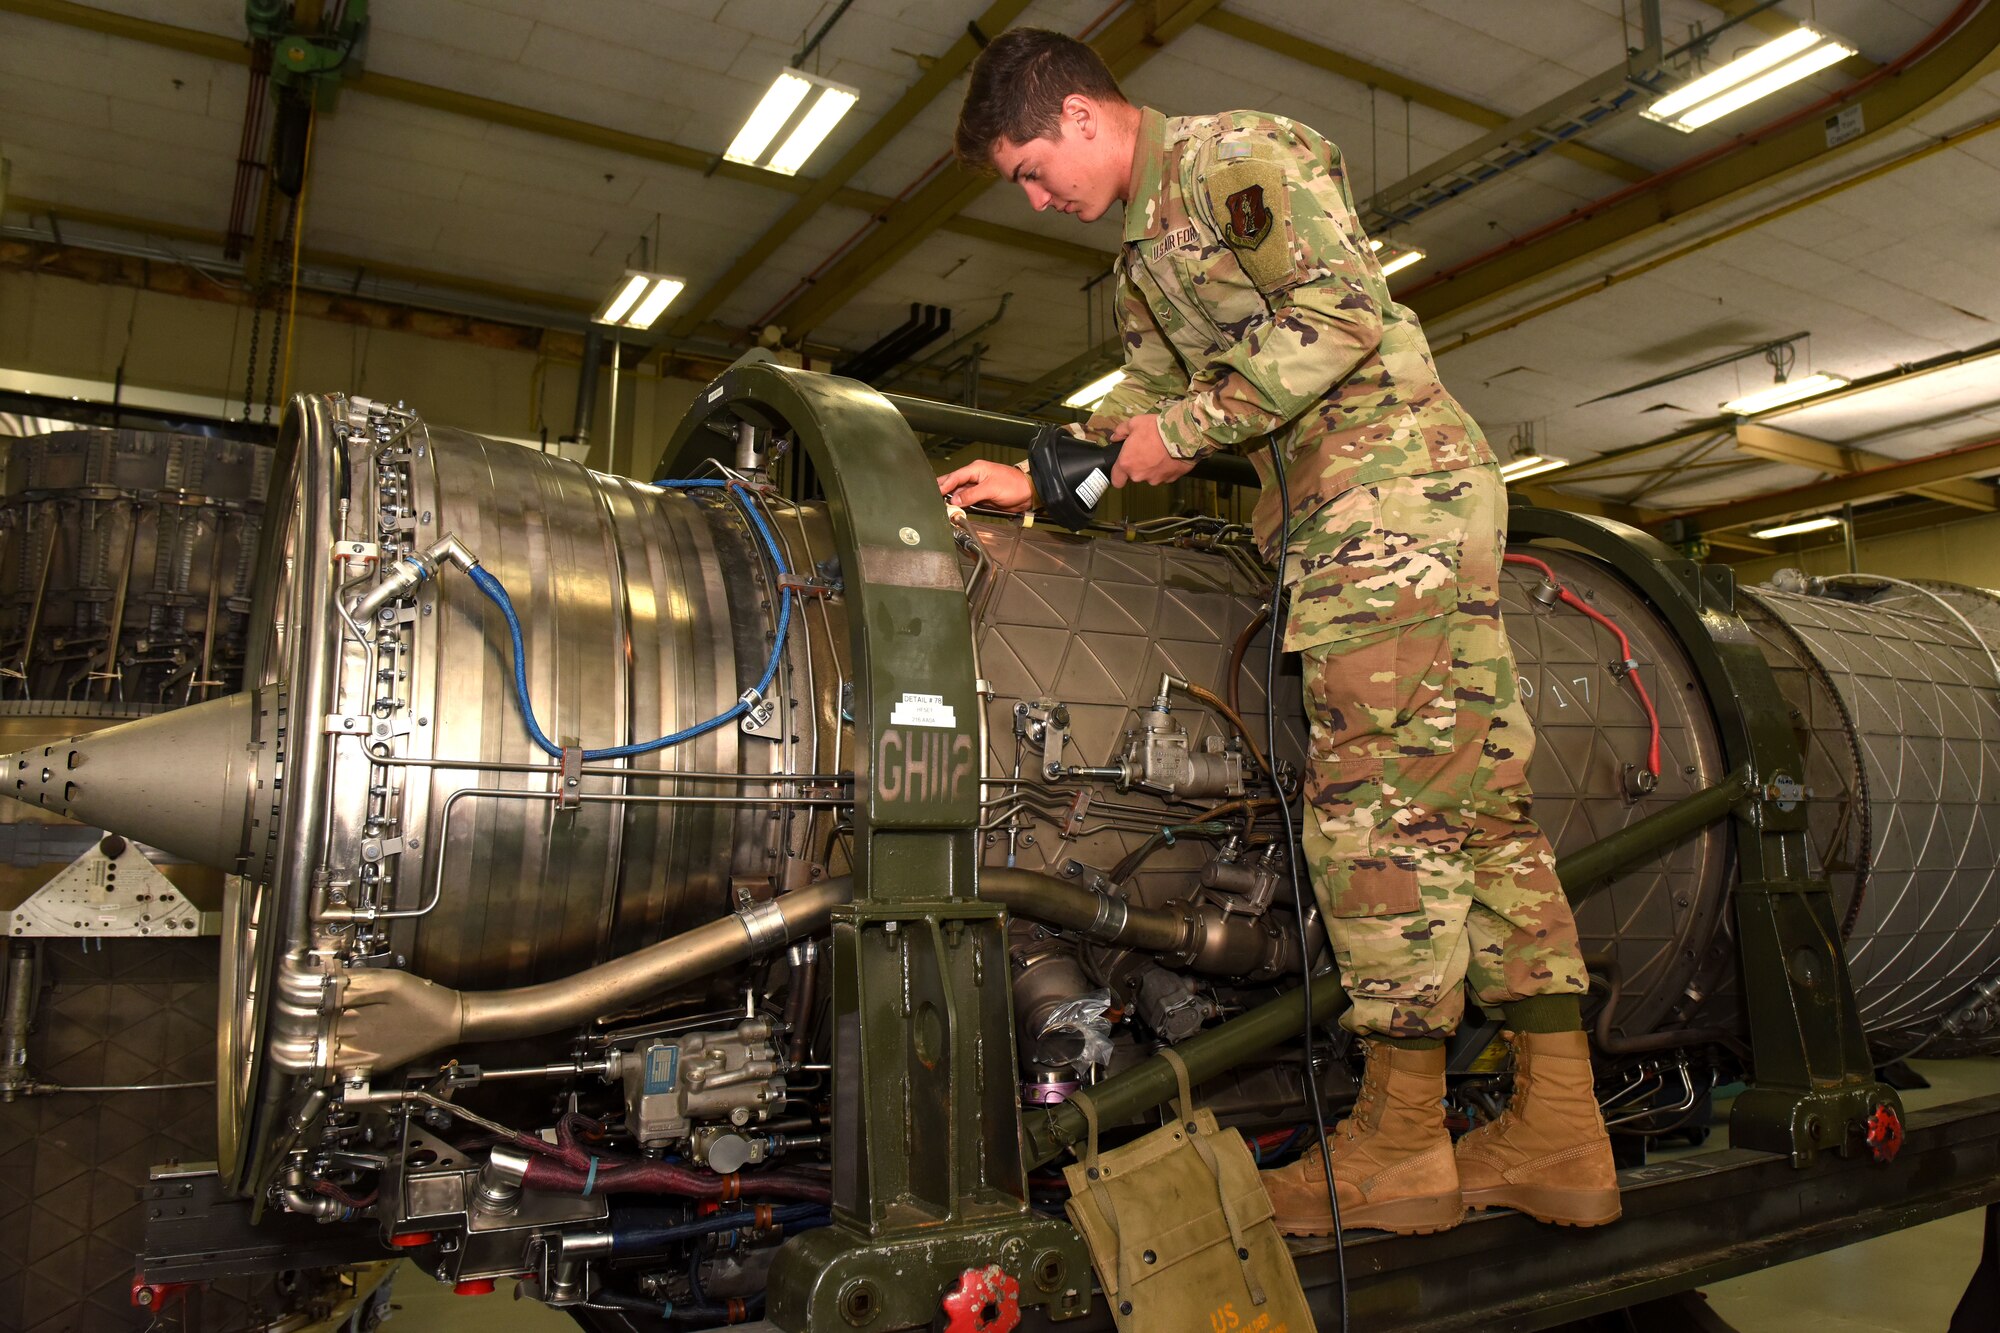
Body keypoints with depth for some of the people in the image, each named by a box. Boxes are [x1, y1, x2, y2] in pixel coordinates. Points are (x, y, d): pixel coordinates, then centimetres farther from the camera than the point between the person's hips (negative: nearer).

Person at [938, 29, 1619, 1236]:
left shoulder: (1239, 154, -3)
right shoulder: (1143, 259, 25)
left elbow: (1341, 309, -15)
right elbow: (1147, 405, 30)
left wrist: (1189, 425, -11)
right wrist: (1036, 481, 19)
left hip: (1395, 483, -9)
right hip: (1343, 518, 9)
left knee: (1383, 800, -11)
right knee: (1477, 794, 3)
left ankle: (1400, 1143, -3)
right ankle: (1559, 1134, 8)